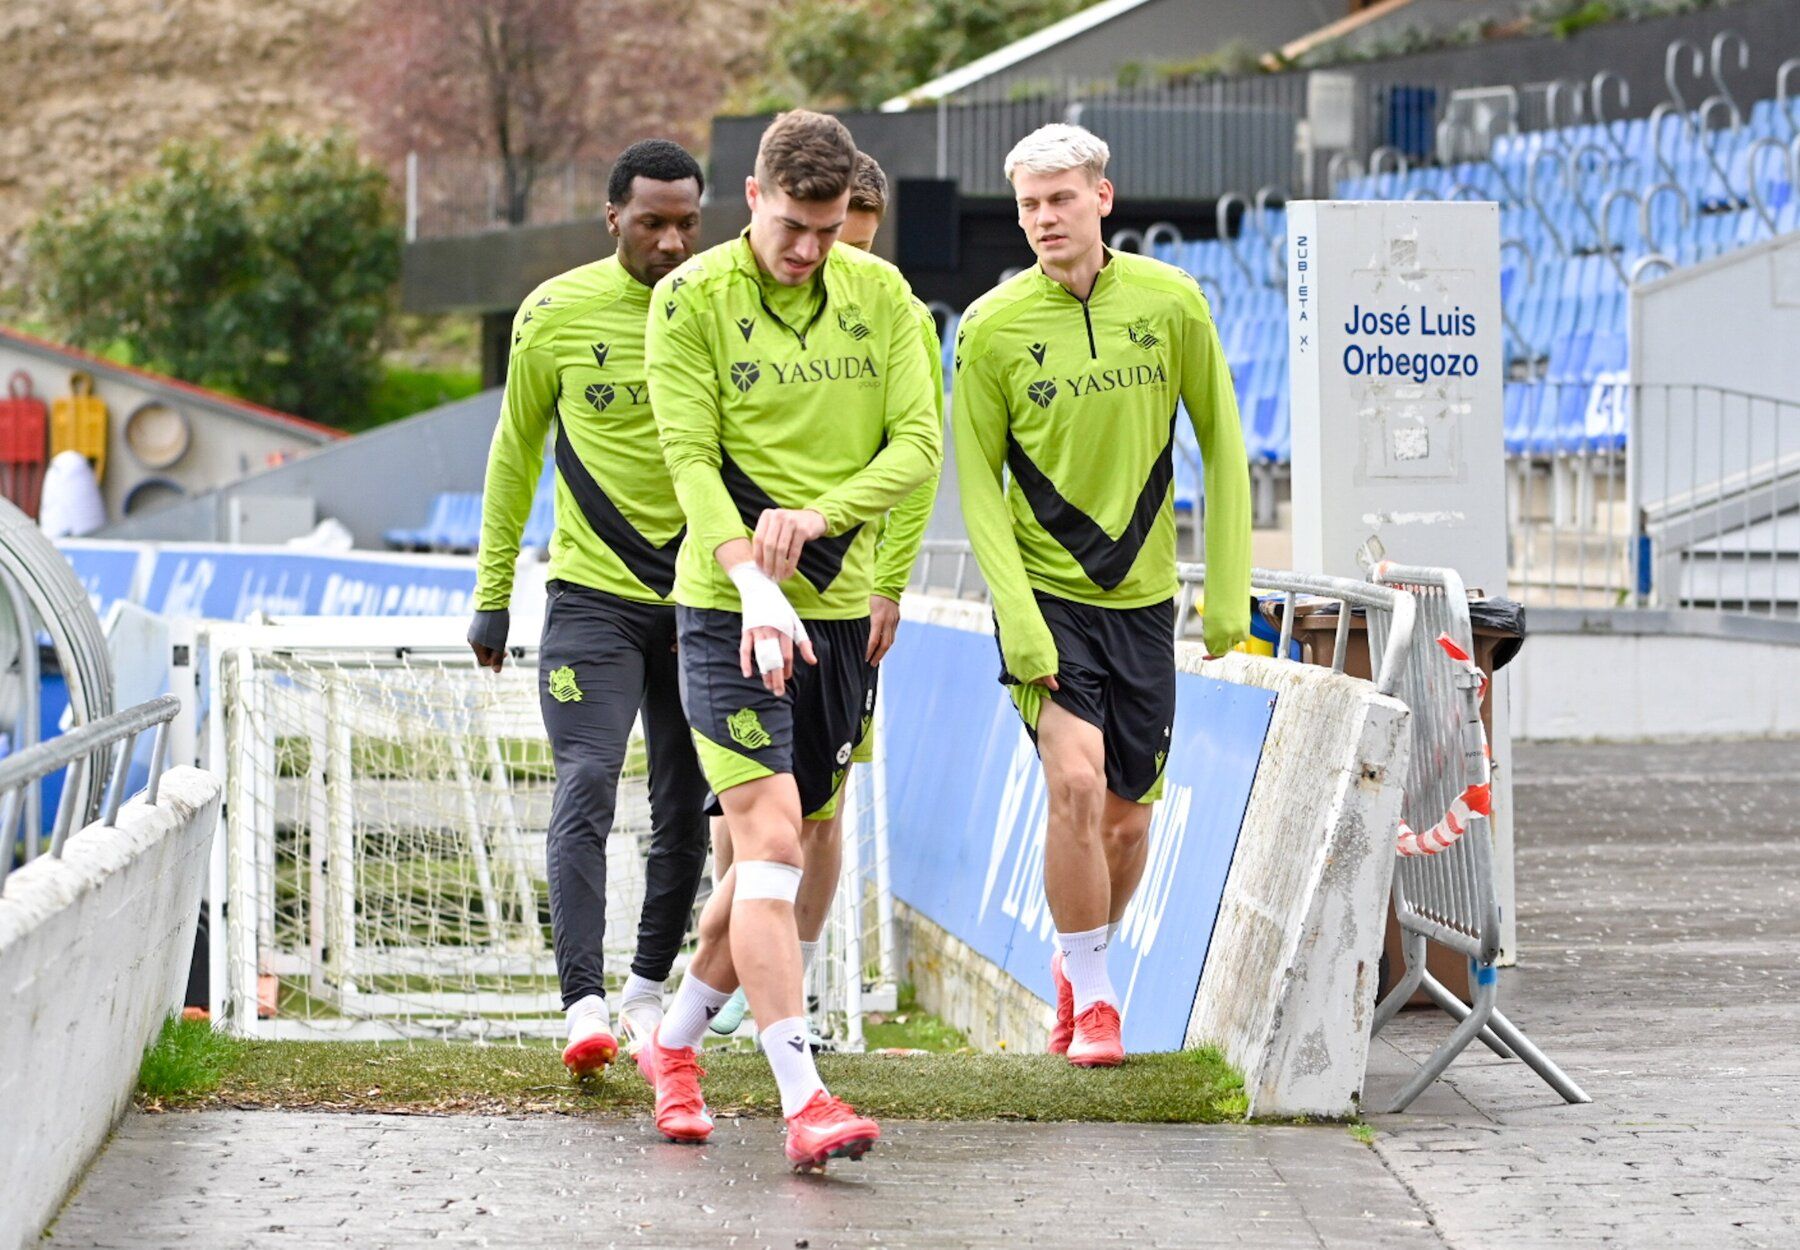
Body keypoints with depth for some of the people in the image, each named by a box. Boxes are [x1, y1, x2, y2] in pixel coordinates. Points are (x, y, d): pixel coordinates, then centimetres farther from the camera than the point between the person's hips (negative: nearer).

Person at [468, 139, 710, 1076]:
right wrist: (491, 594, 9)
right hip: (592, 590, -2)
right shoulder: (556, 313, -3)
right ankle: (583, 1005, -19)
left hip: (701, 598, 2)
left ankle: (648, 987, 24)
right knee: (585, 790, -15)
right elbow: (515, 453, 9)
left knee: (686, 809, 7)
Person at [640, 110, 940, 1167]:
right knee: (769, 843, -15)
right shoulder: (691, 298, -5)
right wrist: (753, 584, -26)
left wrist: (821, 513, -17)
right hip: (731, 607, -5)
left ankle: (676, 1043, 33)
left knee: (784, 856, 12)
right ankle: (804, 1101, -19)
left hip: (841, 608, 5)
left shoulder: (880, 294, 6)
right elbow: (693, 457, -11)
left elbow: (921, 440, 1)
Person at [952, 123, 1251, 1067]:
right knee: (1075, 785, -18)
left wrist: (1229, 589, 2)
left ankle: (1082, 959, 35)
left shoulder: (1171, 302, -3)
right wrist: (1020, 623, -13)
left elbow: (1220, 444, 5)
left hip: (1143, 597, 3)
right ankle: (1089, 997, -2)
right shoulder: (991, 327, -9)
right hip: (1045, 592, -3)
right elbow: (978, 484, -5)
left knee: (1128, 815, 8)